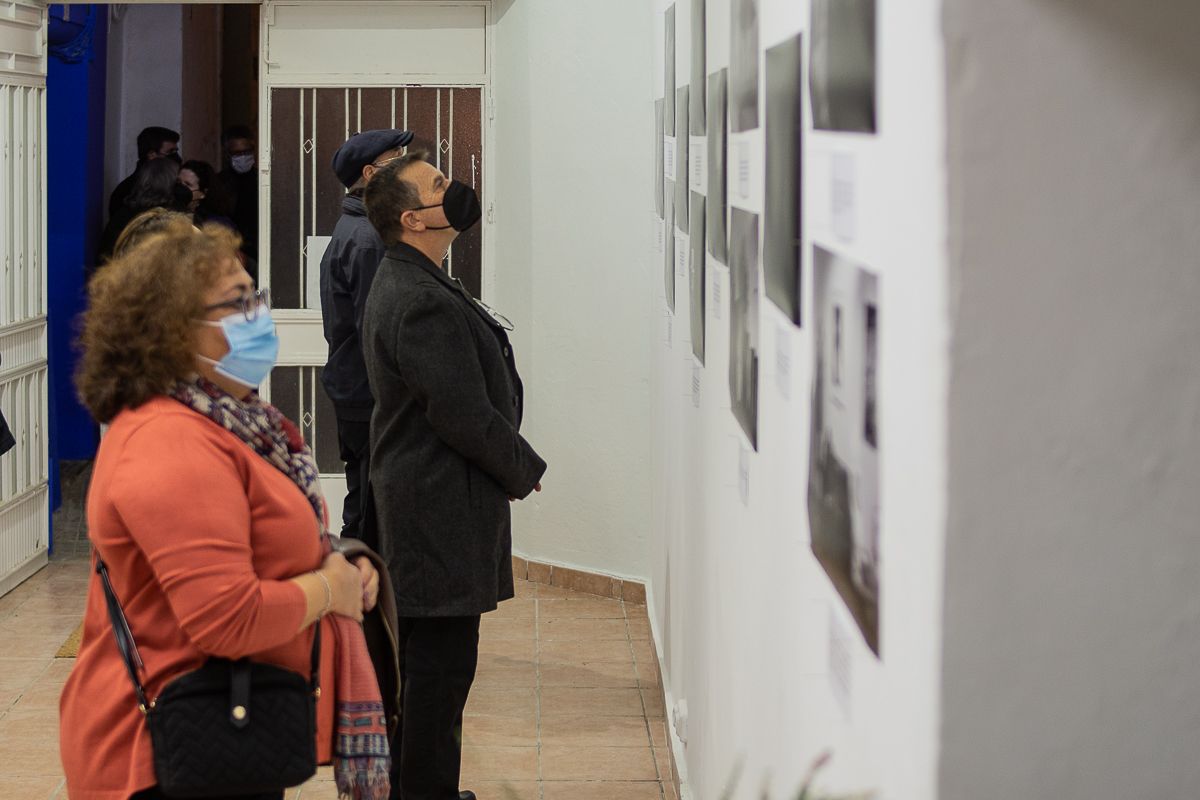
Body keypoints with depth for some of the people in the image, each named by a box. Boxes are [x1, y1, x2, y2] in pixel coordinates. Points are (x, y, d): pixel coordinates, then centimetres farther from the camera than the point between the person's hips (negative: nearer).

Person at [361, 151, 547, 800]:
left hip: (418, 500, 11)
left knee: (429, 658, 18)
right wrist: (524, 470, -7)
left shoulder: (405, 284, 14)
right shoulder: (421, 304, -21)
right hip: (443, 509, -11)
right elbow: (464, 416, -21)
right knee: (441, 656, -4)